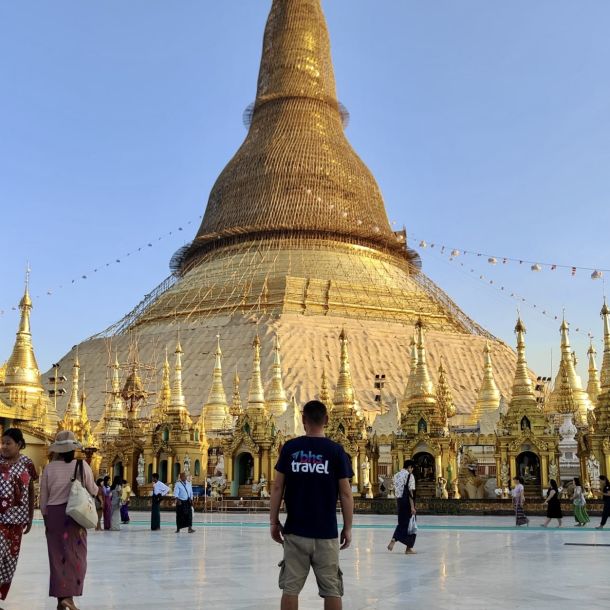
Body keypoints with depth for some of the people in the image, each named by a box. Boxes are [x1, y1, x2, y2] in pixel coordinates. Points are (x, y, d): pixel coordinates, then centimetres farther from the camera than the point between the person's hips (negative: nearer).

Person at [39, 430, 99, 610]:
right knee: (75, 555, 3)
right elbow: (92, 490, 3)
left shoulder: (49, 468, 0)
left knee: (57, 556, 9)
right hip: (74, 514, -2)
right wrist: (95, 487, 26)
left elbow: (43, 498, 5)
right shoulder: (82, 465, -6)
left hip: (53, 514, 2)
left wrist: (46, 517, 18)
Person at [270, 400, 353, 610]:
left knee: (290, 587, 8)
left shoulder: (289, 448, -1)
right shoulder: (336, 450, -4)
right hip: (326, 532, -1)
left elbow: (277, 487, -1)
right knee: (331, 589, 7)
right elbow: (346, 493, -4)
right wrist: (347, 527, 5)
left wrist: (274, 521, 8)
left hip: (295, 530, 1)